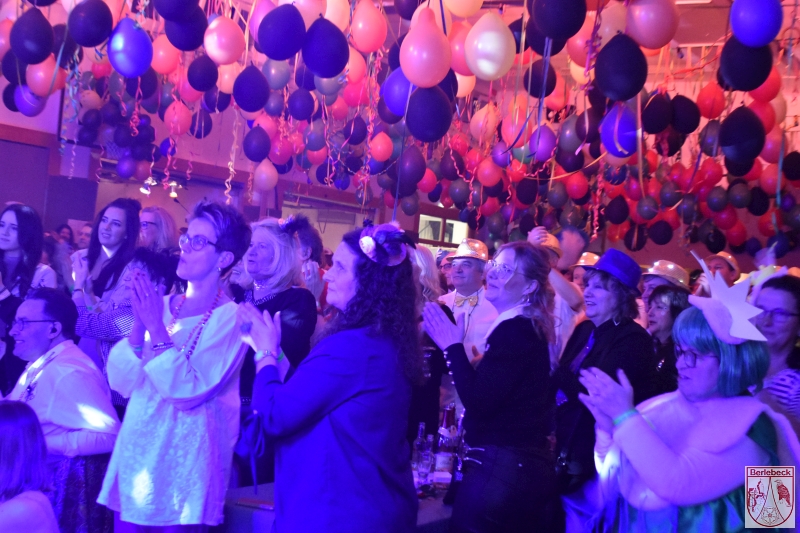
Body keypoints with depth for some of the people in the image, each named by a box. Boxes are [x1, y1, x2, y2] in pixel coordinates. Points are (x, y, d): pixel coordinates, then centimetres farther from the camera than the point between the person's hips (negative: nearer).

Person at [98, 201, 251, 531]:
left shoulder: (232, 318, -11)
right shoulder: (163, 306, 4)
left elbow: (189, 392, -18)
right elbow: (122, 383, 0)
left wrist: (157, 329, -20)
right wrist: (138, 325, -13)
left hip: (185, 461, -5)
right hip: (136, 451, 5)